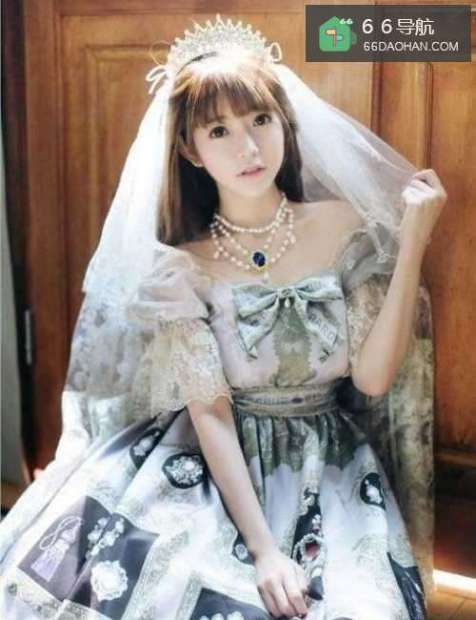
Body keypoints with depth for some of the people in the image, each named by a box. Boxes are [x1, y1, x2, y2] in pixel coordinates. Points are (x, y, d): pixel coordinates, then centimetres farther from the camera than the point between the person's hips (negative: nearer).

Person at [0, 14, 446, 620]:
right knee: (119, 571, -24)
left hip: (328, 460, 1)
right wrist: (262, 548, -21)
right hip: (218, 454, 0)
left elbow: (373, 378, -9)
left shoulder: (345, 228, -3)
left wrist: (413, 241, -16)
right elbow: (210, 411, -11)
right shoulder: (181, 267, -5)